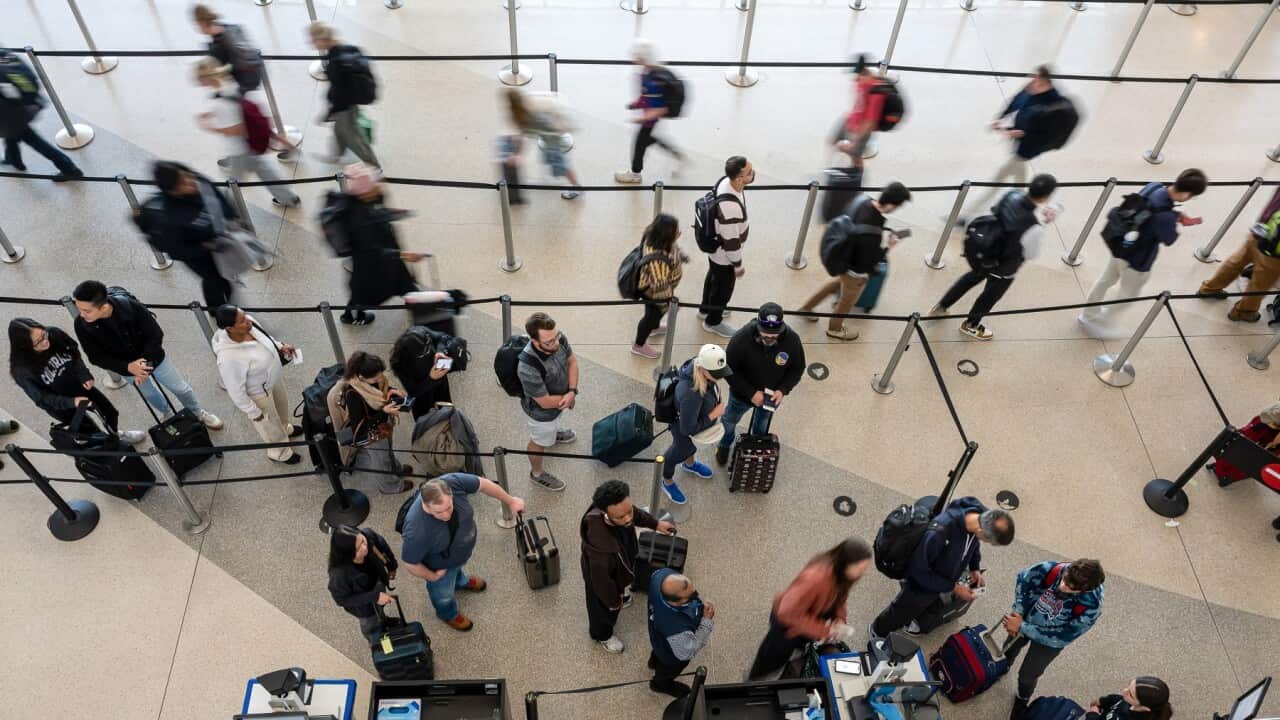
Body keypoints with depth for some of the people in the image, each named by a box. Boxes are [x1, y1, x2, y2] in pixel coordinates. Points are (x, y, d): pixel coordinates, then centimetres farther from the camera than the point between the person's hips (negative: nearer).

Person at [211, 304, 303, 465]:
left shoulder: (248, 323, -24)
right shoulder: (229, 358, -43)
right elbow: (236, 392, -28)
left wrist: (280, 346, -12)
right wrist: (254, 413, -16)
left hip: (274, 376, 6)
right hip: (259, 392, -6)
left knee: (282, 405, 35)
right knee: (270, 424, 23)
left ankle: (285, 428, 69)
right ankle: (279, 452, 54)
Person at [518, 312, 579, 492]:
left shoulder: (559, 338, -28)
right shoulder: (528, 368, -45)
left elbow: (572, 361, -7)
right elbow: (546, 402, -32)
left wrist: (572, 391, -19)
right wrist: (569, 398, -15)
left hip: (561, 398, 6)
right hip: (542, 410, -6)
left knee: (556, 421, 38)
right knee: (540, 441, 23)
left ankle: (554, 433, 73)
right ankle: (537, 473, 52)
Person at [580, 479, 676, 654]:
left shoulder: (619, 508, -32)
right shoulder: (601, 547, -51)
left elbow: (637, 513, -4)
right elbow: (602, 581, -31)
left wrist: (655, 523, 8)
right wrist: (614, 601, -13)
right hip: (603, 579, -5)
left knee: (622, 588, 39)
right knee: (605, 610, 28)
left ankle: (620, 592, 74)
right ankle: (602, 635, 60)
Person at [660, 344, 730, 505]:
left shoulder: (699, 364, -26)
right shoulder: (691, 395, -49)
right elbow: (687, 429, -34)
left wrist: (719, 407, 8)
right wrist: (714, 415, -28)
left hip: (698, 421, 6)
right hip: (684, 431, -6)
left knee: (693, 445, 37)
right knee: (677, 455, 26)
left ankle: (690, 464, 71)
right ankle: (667, 482, 58)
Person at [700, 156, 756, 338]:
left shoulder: (726, 181, -16)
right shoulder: (730, 206, -43)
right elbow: (731, 240, -31)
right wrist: (738, 264, -15)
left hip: (715, 247, 8)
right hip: (724, 255, -8)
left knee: (713, 278, 32)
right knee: (723, 288, 18)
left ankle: (706, 308, 58)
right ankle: (713, 322, 44)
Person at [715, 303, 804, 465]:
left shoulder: (792, 340, -29)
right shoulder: (741, 338, -36)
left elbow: (797, 369, -11)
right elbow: (730, 370, -24)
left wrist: (783, 390, -26)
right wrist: (751, 393, -29)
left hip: (772, 396, 2)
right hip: (742, 394, -2)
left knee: (763, 422, 32)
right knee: (730, 420, 26)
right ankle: (724, 445, 60)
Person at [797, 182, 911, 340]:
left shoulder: (864, 202, -18)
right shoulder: (872, 233, -42)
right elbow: (867, 262, -31)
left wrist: (886, 233, -3)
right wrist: (886, 246, -18)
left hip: (844, 257, 7)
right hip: (855, 269, -7)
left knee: (840, 282, 37)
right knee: (848, 300, 23)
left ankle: (807, 307, 51)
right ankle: (835, 328, 52)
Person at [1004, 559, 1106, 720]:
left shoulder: (1090, 607, -41)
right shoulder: (1052, 569, -37)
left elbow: (1060, 638, -29)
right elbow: (1023, 579, -14)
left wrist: (1022, 627, -28)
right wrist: (1018, 612, -21)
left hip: (1050, 640, -2)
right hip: (1026, 617, 2)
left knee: (1027, 676, 14)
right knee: (1010, 648, 30)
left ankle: (1022, 700, 48)